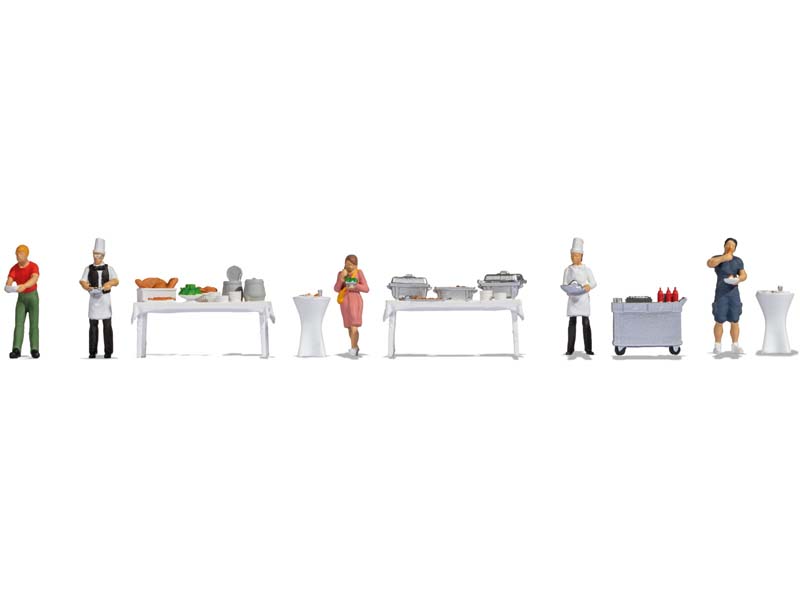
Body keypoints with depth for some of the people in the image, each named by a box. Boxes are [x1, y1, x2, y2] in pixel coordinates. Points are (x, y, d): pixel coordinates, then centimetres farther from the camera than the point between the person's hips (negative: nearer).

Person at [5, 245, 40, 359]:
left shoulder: (34, 266, -17)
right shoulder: (14, 269, -5)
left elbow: (34, 279, -38)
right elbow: (9, 282, -20)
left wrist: (24, 286, -57)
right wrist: (8, 287, -46)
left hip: (33, 297, -3)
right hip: (21, 299, 3)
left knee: (33, 324, -6)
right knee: (18, 323, -11)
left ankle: (34, 350, 0)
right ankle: (16, 350, -20)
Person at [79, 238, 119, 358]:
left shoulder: (109, 269, 7)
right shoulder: (88, 269, 8)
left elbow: (116, 281, -7)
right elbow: (83, 281, -4)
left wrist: (110, 283, -31)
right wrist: (86, 286, -29)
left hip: (105, 298, -1)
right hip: (93, 298, 1)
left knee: (107, 325, -3)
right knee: (93, 324, 0)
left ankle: (108, 351, 1)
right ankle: (92, 351, 4)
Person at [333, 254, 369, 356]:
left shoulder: (359, 273, -3)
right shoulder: (341, 273, 4)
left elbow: (366, 289, -2)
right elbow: (336, 289, 1)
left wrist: (356, 286, -17)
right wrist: (341, 278, -11)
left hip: (355, 300, -4)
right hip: (345, 300, 4)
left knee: (354, 325, -15)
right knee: (349, 326, 10)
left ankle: (353, 348, -18)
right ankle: (355, 347, 24)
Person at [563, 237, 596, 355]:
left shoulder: (586, 269, 1)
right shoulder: (568, 270, 5)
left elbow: (594, 283, 2)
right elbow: (565, 285, 5)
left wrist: (589, 286, -20)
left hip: (584, 298, -1)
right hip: (572, 298, 1)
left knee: (586, 322, -3)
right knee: (572, 322, -1)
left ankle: (588, 348, 2)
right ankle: (570, 349, 2)